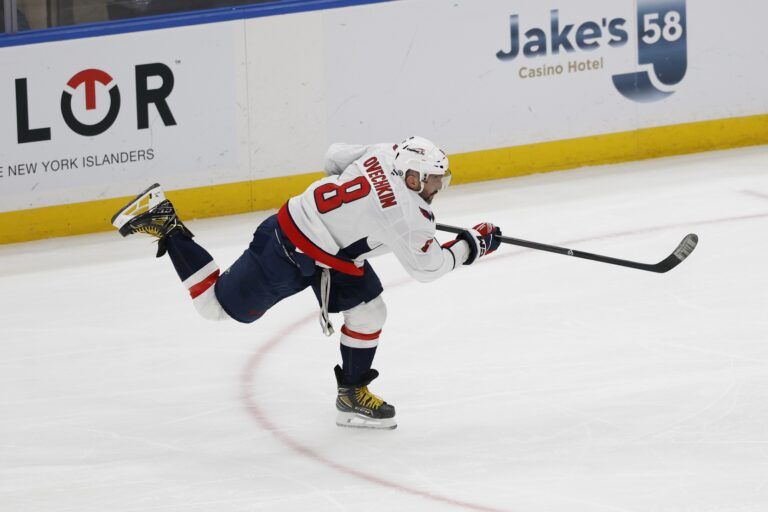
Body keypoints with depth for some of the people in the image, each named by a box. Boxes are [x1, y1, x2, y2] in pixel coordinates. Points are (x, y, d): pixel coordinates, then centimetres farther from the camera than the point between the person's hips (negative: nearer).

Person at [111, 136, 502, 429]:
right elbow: (425, 266, -20)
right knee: (219, 305, 7)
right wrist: (471, 244, -10)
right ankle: (165, 227, 13)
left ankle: (352, 394, 20)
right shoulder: (404, 212, -30)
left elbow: (337, 156, 10)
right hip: (287, 254, -9)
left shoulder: (388, 153, -6)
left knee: (368, 311, 6)